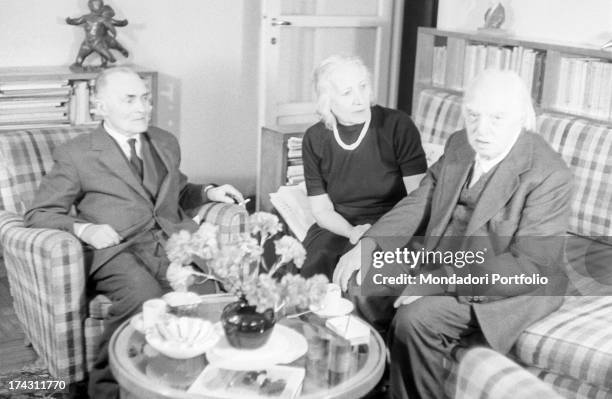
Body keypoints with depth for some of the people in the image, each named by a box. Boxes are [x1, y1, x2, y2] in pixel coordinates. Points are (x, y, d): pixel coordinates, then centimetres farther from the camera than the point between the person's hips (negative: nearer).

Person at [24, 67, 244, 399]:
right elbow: (39, 214, 6)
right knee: (144, 294, -36)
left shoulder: (165, 143, 22)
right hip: (116, 249, -4)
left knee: (208, 286, -28)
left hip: (172, 239, 4)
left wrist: (208, 192, 14)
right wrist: (83, 228, -13)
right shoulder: (76, 155, 6)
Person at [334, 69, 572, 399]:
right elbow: (418, 204, 5)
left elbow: (529, 267, -24)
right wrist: (368, 244, -12)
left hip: (506, 288, -7)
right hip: (440, 264, 8)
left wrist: (442, 282, -29)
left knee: (415, 318, -28)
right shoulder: (459, 145, 2)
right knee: (357, 281, -4)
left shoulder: (548, 175, -20)